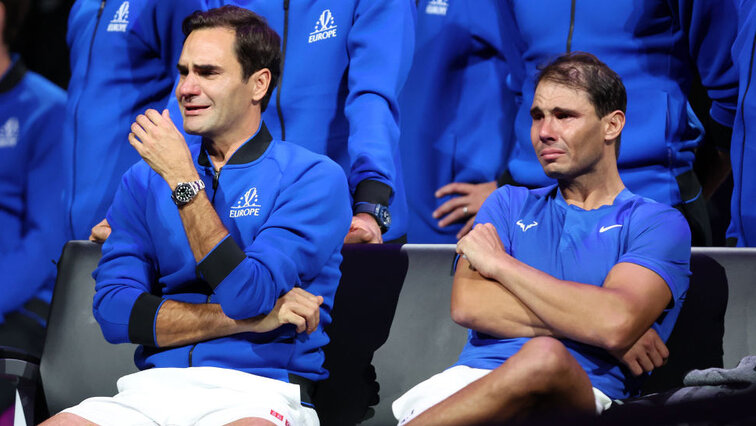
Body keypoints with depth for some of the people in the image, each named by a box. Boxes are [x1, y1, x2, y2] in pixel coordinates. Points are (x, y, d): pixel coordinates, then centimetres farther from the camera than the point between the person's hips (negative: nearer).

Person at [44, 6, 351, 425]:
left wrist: (183, 180, -9)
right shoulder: (145, 179, 15)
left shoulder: (313, 177, 2)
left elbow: (250, 294, -12)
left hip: (258, 392, -4)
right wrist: (246, 318, -7)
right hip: (152, 387, 5)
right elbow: (114, 310, 3)